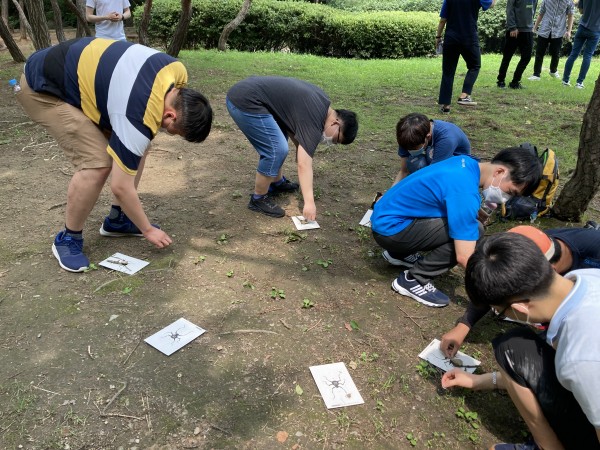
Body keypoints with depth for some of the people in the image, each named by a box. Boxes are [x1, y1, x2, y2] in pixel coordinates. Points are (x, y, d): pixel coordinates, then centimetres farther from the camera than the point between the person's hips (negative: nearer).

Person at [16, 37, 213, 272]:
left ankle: (118, 220, 18)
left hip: (81, 70, 9)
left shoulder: (176, 70, -12)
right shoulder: (138, 120, -33)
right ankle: (68, 238, 1)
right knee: (98, 162, -23)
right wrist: (148, 230, -11)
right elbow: (121, 187, -24)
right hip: (43, 87, -9)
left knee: (137, 149, 2)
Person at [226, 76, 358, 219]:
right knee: (277, 149, -12)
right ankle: (258, 199, 3)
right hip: (245, 102, -10)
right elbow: (304, 164, -22)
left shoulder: (320, 102, 12)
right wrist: (309, 202, -24)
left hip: (246, 93, 10)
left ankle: (277, 183, 34)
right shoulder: (313, 120, -16)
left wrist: (299, 147, 14)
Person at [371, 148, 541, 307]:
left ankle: (399, 253, 20)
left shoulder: (466, 163, 1)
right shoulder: (464, 192, -27)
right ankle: (413, 280, -6)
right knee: (471, 231, -18)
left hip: (385, 215, 10)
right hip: (390, 228, -10)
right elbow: (465, 257, -28)